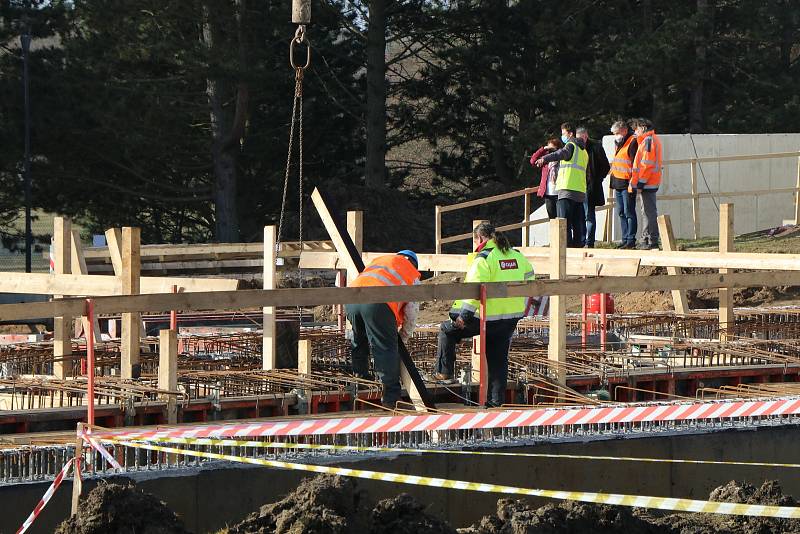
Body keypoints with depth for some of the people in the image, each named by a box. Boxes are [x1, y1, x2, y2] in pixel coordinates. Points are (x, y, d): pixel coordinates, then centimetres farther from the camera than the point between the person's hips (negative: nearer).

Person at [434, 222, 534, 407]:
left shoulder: (483, 258, -13)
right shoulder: (516, 255, 10)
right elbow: (528, 276, 23)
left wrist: (465, 314, -19)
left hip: (488, 317, -7)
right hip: (512, 318, 7)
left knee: (447, 330, 12)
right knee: (498, 358, 14)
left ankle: (445, 371, 12)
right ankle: (496, 398, 13)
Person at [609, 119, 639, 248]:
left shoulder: (632, 143, -11)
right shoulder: (618, 143, 18)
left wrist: (632, 183, -20)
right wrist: (614, 182, 22)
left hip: (627, 184, -9)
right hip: (618, 183, 9)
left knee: (629, 212, -7)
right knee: (621, 213, 11)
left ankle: (631, 240, -5)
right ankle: (625, 239, 15)